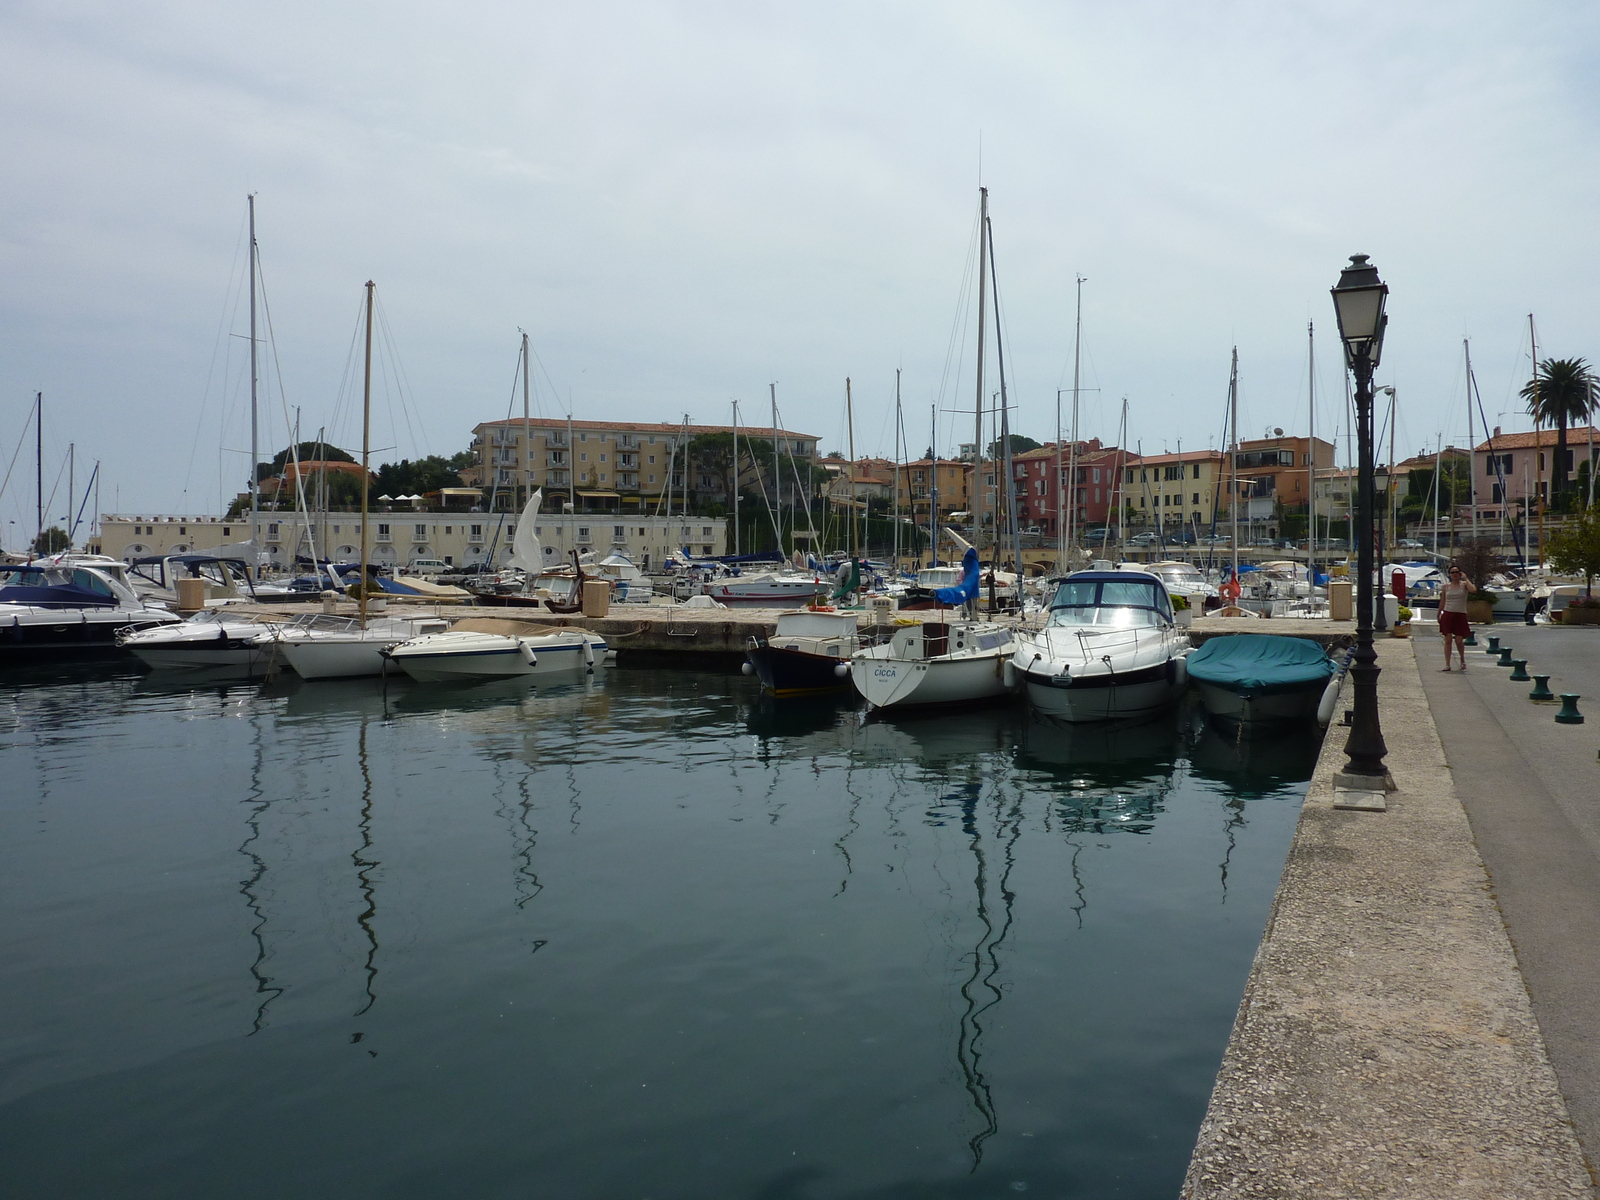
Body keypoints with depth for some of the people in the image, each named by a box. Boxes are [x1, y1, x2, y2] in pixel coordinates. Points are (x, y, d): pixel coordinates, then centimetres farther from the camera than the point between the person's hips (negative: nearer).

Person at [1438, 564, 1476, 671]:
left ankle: (1462, 660, 27)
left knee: (1459, 641, 1)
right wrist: (1439, 614, 12)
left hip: (1460, 615, -1)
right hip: (1447, 614, 2)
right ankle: (1447, 664, 1)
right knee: (1448, 640, -2)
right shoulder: (1446, 586, 9)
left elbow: (1473, 590, -20)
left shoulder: (1464, 584, 2)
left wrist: (1466, 579, -11)